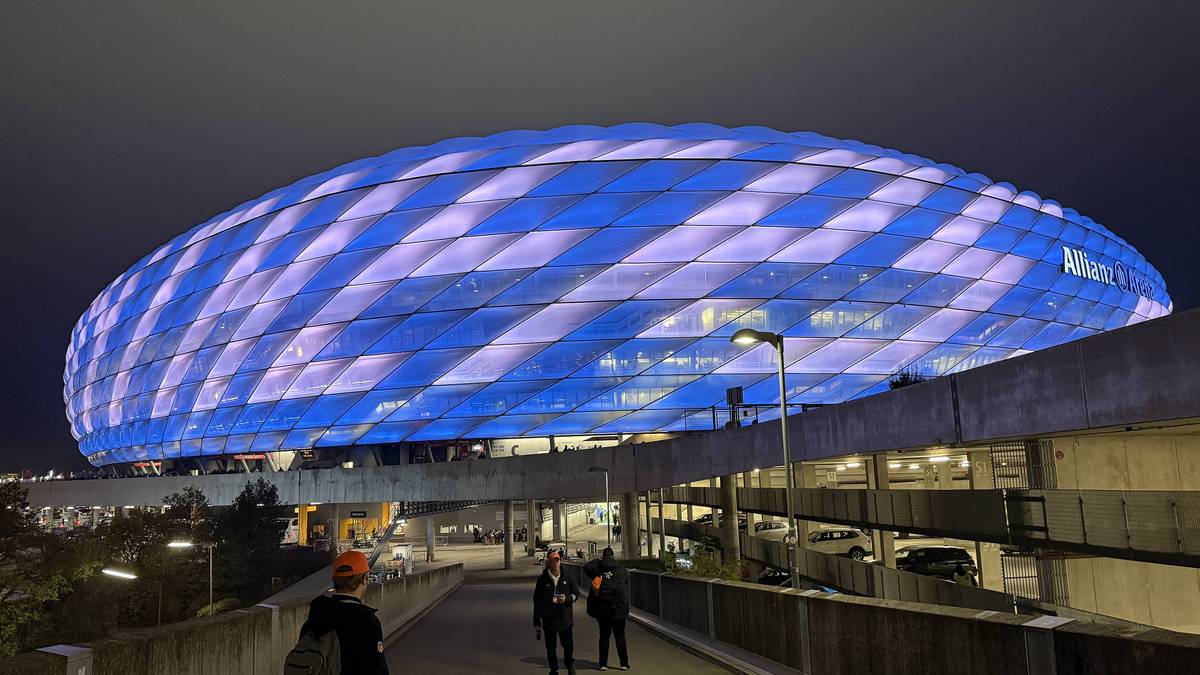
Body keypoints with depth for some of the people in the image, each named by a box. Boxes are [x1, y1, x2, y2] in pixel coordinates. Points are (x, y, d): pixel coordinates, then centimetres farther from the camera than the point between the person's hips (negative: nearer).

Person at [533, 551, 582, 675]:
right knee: (551, 647, 7)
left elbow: (576, 593, 7)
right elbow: (537, 601, 0)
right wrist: (537, 621, -1)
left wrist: (567, 598, -14)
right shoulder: (543, 580, -3)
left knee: (568, 644, 7)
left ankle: (570, 665, 33)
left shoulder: (567, 577, 1)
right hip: (549, 619, -1)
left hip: (565, 617, 1)